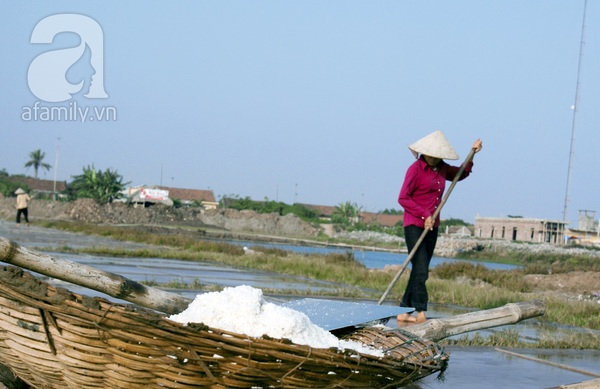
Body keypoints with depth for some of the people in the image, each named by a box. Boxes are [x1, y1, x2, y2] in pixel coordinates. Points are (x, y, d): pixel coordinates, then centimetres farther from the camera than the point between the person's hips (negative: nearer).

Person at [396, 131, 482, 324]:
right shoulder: (415, 169, -10)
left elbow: (461, 174, 29)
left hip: (432, 226, 7)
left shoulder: (440, 168, 11)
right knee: (420, 270, -15)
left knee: (420, 271, 6)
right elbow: (403, 198, -12)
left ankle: (404, 312, 10)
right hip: (414, 225, -7)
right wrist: (424, 215, -17)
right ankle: (420, 313, -20)